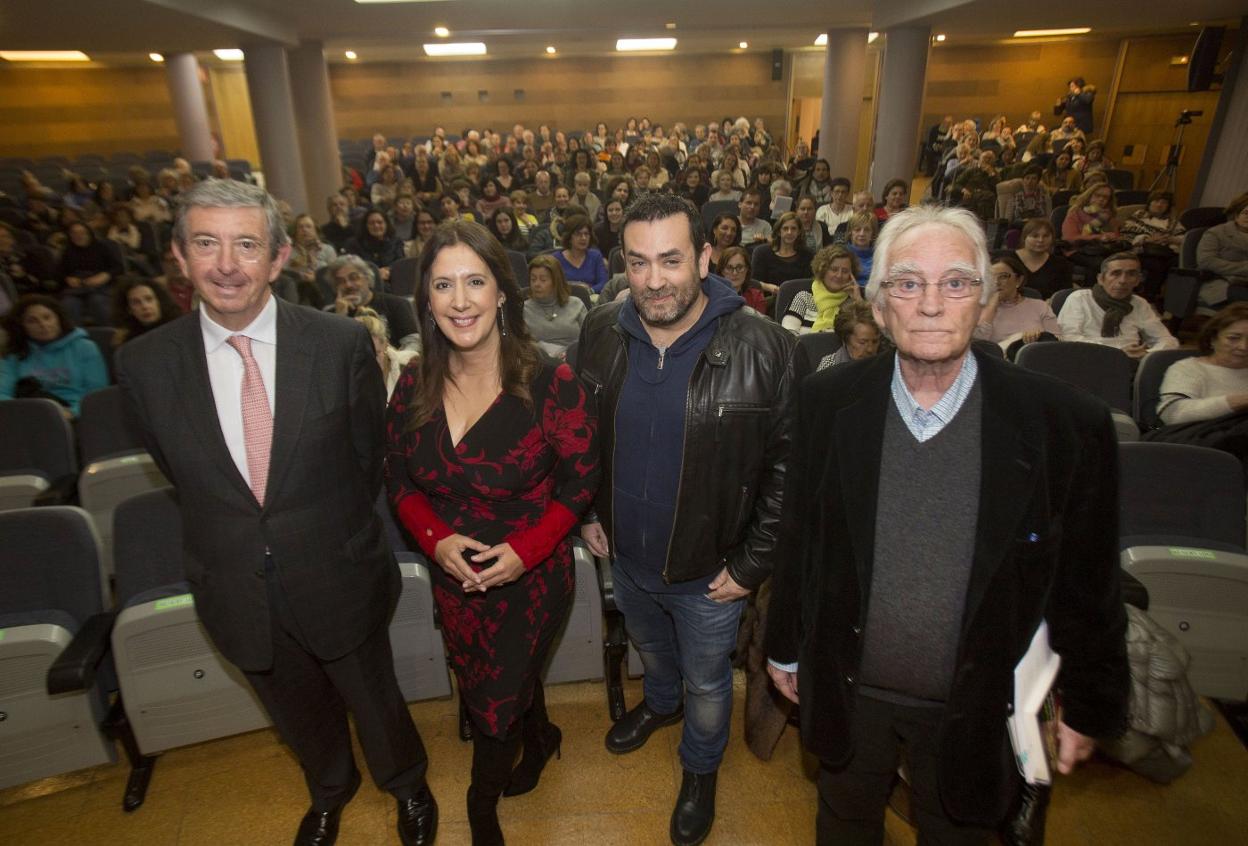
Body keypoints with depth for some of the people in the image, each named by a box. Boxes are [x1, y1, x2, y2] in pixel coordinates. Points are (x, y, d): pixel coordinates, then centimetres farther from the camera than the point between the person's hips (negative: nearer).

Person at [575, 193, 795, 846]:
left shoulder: (762, 347, -23)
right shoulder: (601, 333, -10)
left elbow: (787, 466, -16)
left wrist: (753, 564, -15)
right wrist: (586, 512, 5)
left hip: (708, 570, -3)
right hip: (624, 553, 4)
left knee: (707, 681, 22)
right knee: (649, 646, 32)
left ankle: (701, 766, 53)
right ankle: (661, 703, 66)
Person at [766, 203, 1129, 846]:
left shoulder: (1068, 423, -17)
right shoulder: (826, 402, -13)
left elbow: (1087, 587, -6)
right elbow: (799, 538, -4)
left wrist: (1088, 707, 3)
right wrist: (784, 646, 5)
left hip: (976, 706, 0)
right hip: (847, 690, 1)